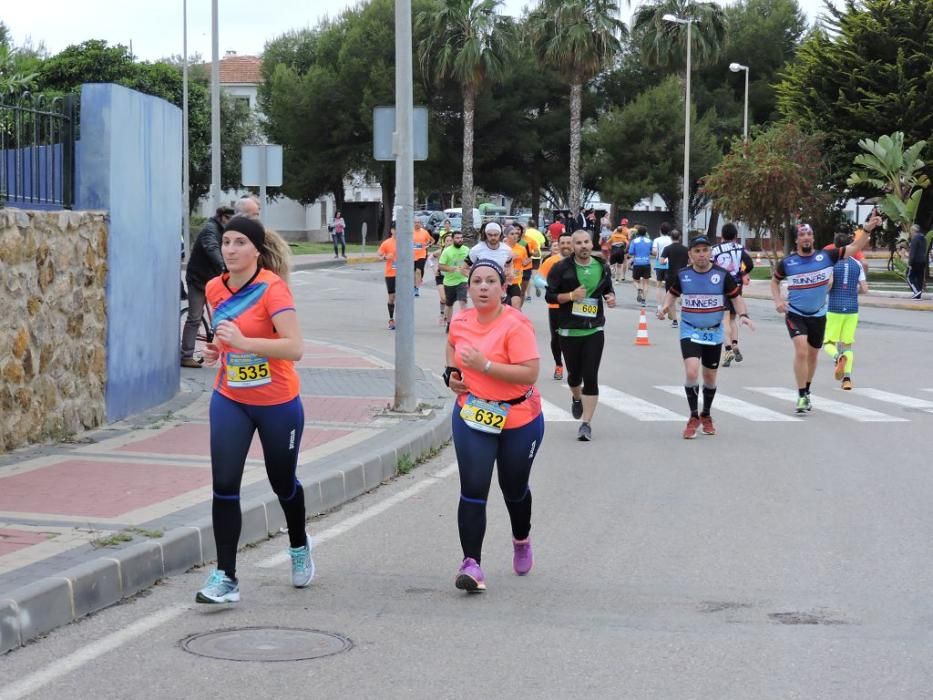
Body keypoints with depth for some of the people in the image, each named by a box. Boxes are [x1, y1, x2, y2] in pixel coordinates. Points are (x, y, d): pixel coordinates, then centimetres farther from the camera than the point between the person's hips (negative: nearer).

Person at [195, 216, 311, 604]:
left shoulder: (272, 288, -19)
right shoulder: (215, 289, 0)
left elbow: (295, 348, -29)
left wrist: (244, 342, -34)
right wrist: (216, 350, 0)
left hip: (277, 403, -4)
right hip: (230, 400, 4)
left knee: (282, 483, 15)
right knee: (224, 486, -8)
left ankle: (299, 547, 44)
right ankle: (225, 576, -4)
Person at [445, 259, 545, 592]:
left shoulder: (516, 325, -20)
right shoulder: (461, 321, -1)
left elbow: (530, 373, -27)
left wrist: (484, 365, -28)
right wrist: (451, 372, 5)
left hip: (518, 420, -3)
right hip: (471, 416, 3)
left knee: (513, 489, 16)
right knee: (473, 491, -9)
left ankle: (521, 541, 45)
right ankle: (471, 563, -9)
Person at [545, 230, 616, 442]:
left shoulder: (602, 268, 5)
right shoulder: (562, 268, -4)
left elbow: (608, 289, 21)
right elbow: (550, 296, -4)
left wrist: (611, 298, -2)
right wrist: (570, 295, -19)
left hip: (594, 331, 1)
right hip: (569, 331, -1)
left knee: (591, 377, -7)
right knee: (574, 374, 13)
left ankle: (586, 423, -3)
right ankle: (576, 399, 48)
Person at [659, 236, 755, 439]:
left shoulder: (722, 275, -6)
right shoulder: (682, 275, -4)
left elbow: (736, 297, 2)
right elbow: (672, 293, 13)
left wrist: (743, 315, -15)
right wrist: (665, 307, -6)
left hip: (714, 333, 1)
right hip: (690, 332, -1)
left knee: (710, 377, 12)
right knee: (691, 372, -19)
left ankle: (706, 415, 35)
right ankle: (694, 417, -3)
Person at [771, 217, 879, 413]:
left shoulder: (826, 256, -5)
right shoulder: (787, 263, -5)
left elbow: (854, 247, -6)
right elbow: (775, 281, 13)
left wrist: (867, 229, -19)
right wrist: (777, 301, -3)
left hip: (818, 316, 3)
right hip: (795, 314, -3)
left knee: (812, 355, 16)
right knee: (801, 351, -20)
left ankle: (807, 391, 37)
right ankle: (801, 396, -13)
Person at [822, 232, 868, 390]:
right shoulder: (857, 264, 5)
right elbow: (864, 288, 2)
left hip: (834, 308, -3)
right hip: (852, 309, 3)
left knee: (829, 343, 6)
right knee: (847, 344, 10)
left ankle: (838, 357, -28)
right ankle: (847, 378, -5)